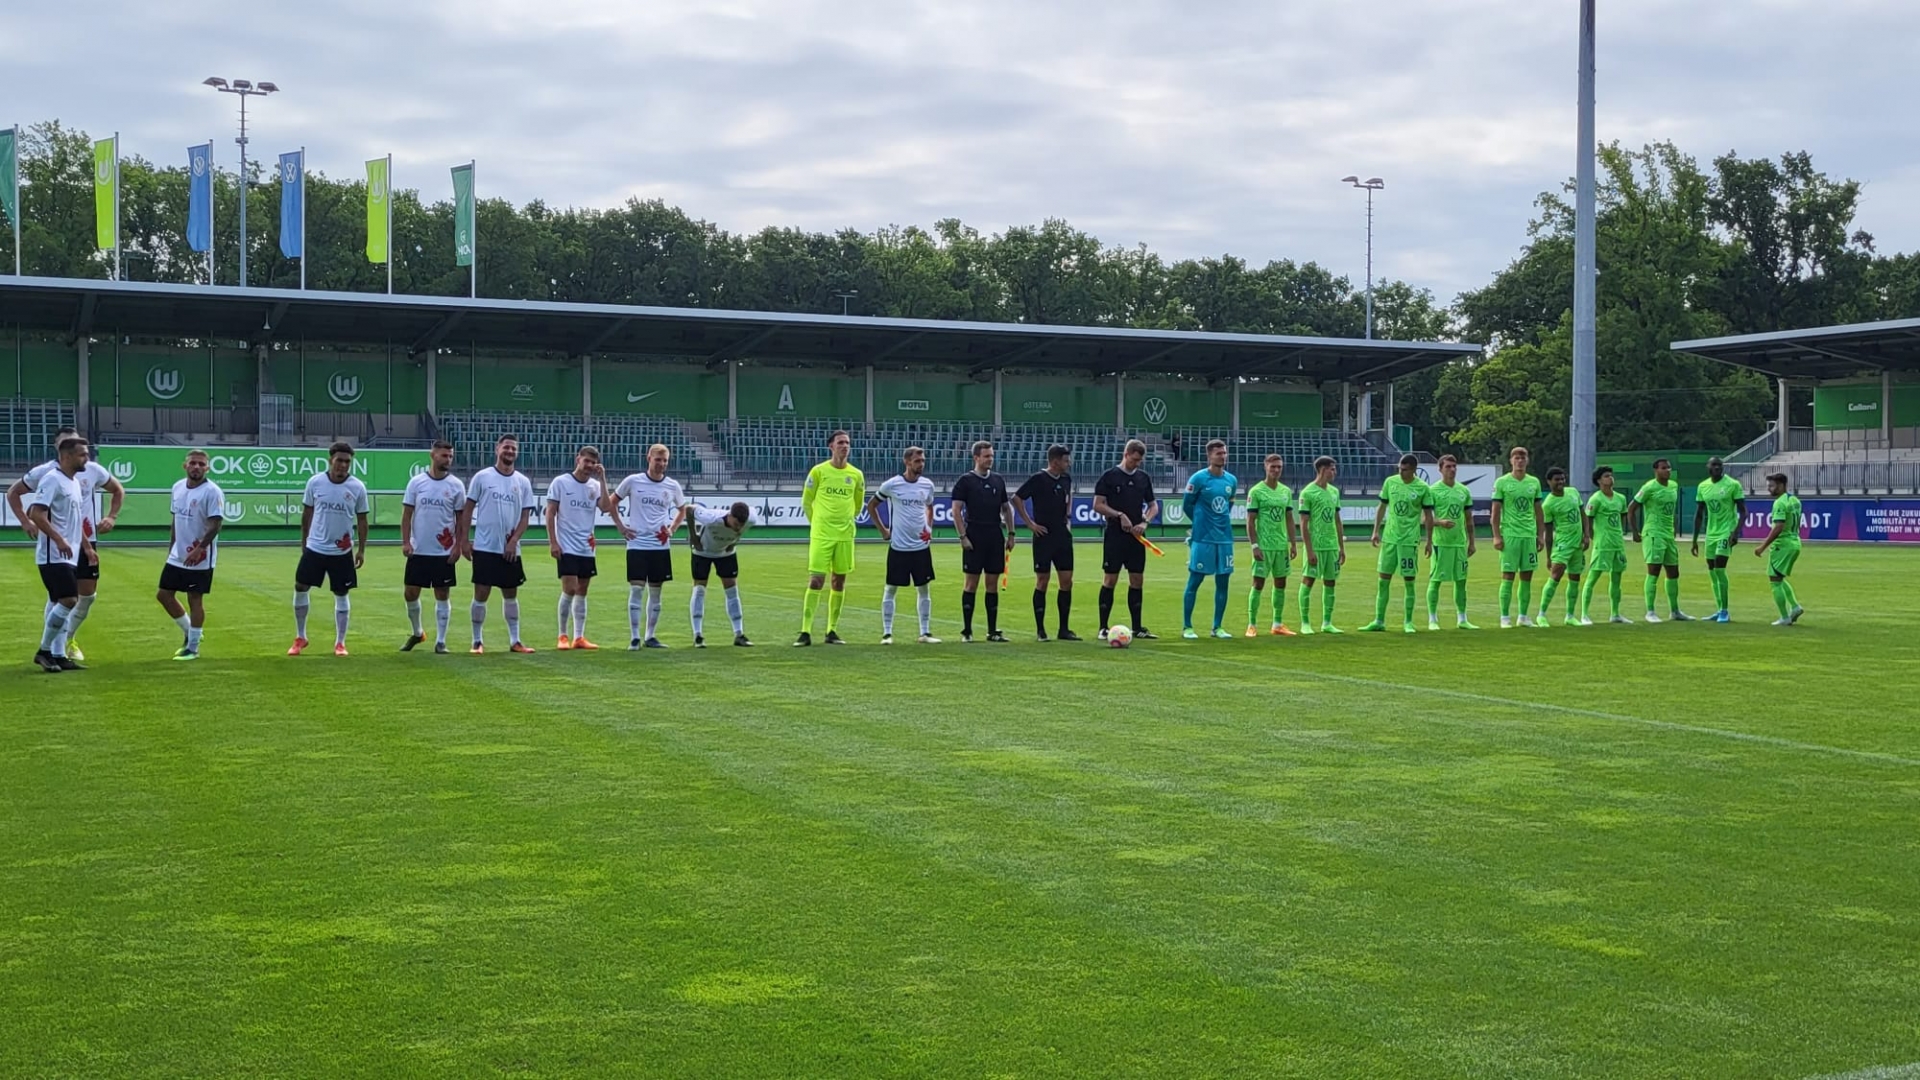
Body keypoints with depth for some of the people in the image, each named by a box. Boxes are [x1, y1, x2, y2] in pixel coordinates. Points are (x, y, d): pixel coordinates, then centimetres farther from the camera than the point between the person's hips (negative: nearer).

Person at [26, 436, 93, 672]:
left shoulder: (74, 482, 16)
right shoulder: (52, 479, -13)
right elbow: (36, 513, -22)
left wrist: (87, 546, 24)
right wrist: (59, 539, -27)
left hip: (68, 555, 10)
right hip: (53, 555, -10)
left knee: (58, 603, 10)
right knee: (69, 600, -15)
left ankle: (57, 655, 13)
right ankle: (44, 651, -5)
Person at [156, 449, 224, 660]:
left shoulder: (212, 491, -14)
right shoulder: (178, 487, 9)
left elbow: (215, 524, -19)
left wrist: (199, 550, -27)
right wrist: (171, 547, 17)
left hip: (200, 559, -7)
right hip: (177, 556, 7)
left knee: (195, 599, -1)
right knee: (164, 595, 11)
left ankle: (192, 648, 10)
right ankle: (189, 632, 29)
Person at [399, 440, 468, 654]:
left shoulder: (456, 485, -1)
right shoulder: (416, 482, 1)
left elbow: (461, 518, 2)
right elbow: (407, 514, 3)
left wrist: (458, 546, -6)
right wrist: (405, 542, -6)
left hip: (444, 552, -1)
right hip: (418, 550, 1)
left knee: (443, 595, 2)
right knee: (410, 593, 5)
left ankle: (441, 641, 8)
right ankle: (417, 633, 26)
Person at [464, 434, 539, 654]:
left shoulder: (523, 482, 6)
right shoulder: (482, 477, -2)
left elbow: (525, 516, 5)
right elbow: (469, 509, 1)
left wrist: (513, 541, -8)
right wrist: (465, 540, -3)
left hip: (510, 550, 3)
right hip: (484, 547, -3)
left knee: (511, 594, 10)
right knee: (481, 593, -3)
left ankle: (514, 640, 17)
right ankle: (478, 641, 7)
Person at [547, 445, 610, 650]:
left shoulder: (595, 485, 7)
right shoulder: (560, 482, -3)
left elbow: (607, 507, -9)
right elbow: (550, 514, -4)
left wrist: (602, 479, -10)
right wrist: (553, 542, -10)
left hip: (587, 548, 4)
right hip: (566, 548, -4)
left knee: (582, 592, 7)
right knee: (569, 590, -10)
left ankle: (579, 637, 11)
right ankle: (563, 636, 2)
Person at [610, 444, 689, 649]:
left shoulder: (673, 486, 4)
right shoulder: (633, 481, -3)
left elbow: (682, 510, 20)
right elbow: (612, 502, 9)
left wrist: (673, 529, 6)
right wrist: (620, 526, 0)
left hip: (661, 546, 3)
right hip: (637, 544, -3)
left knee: (656, 592, 6)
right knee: (636, 589, -7)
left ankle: (650, 637, 15)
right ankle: (634, 638, -3)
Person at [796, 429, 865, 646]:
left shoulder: (856, 475, 5)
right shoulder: (818, 471, -3)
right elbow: (806, 502, 7)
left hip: (845, 535, 3)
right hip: (821, 535, -3)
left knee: (839, 582, 7)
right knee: (815, 581, -8)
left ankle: (832, 630, 16)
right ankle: (805, 632, -6)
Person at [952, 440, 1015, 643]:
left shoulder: (999, 480, 12)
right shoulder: (965, 481, -3)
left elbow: (1006, 508, 18)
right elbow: (956, 510, -6)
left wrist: (1010, 534, 11)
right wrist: (963, 536, -13)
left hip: (995, 537, 5)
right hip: (974, 538, -5)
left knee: (993, 584, 6)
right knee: (971, 583, -2)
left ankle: (992, 631, 11)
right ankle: (966, 631, 3)